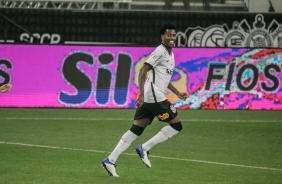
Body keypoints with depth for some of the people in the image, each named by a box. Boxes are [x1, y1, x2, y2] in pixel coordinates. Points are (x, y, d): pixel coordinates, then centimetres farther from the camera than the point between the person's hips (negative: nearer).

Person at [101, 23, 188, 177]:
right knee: (176, 125, -5)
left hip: (147, 98, 9)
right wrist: (141, 94, -23)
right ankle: (144, 149, -5)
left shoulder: (170, 54, 21)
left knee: (136, 130, 6)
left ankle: (110, 160, 2)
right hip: (155, 97, -9)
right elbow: (143, 70, -17)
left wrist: (177, 93, 30)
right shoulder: (160, 51, -9)